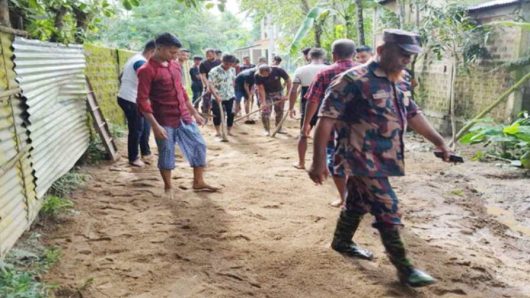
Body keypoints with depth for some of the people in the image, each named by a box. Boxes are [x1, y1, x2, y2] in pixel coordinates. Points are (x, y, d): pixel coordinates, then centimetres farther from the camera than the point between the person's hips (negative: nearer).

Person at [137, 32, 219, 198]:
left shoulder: (175, 66, 10)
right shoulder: (147, 70, -13)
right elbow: (142, 101, -17)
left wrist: (194, 112, 19)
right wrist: (155, 125, -23)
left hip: (184, 117, 7)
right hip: (165, 121, -7)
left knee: (199, 146, 9)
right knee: (166, 154, 5)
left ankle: (198, 182, 23)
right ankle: (168, 187, 23)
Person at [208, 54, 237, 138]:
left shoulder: (232, 70, 2)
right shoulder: (214, 71, -15)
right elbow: (210, 85, -21)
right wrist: (216, 96, -30)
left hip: (230, 96, 4)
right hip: (218, 97, -4)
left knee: (231, 114, 4)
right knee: (217, 115, 3)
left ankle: (229, 131, 21)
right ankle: (218, 131, 21)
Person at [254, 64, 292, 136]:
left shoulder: (278, 71, -28)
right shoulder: (257, 76, -28)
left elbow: (288, 81, -16)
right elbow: (261, 89, -24)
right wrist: (263, 102, -31)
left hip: (278, 92, 1)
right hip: (265, 94, -1)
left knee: (279, 111, 7)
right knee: (265, 111, -8)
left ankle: (279, 128, 23)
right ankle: (267, 130, 4)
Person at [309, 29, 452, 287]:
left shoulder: (401, 81, 8)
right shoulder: (354, 80, -19)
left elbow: (411, 114, 21)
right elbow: (326, 119, -21)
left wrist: (438, 140, 20)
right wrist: (319, 161, -23)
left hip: (384, 158, 8)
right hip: (362, 158, -8)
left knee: (358, 203, 21)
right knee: (387, 209, -3)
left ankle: (342, 242, 42)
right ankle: (404, 268, 10)